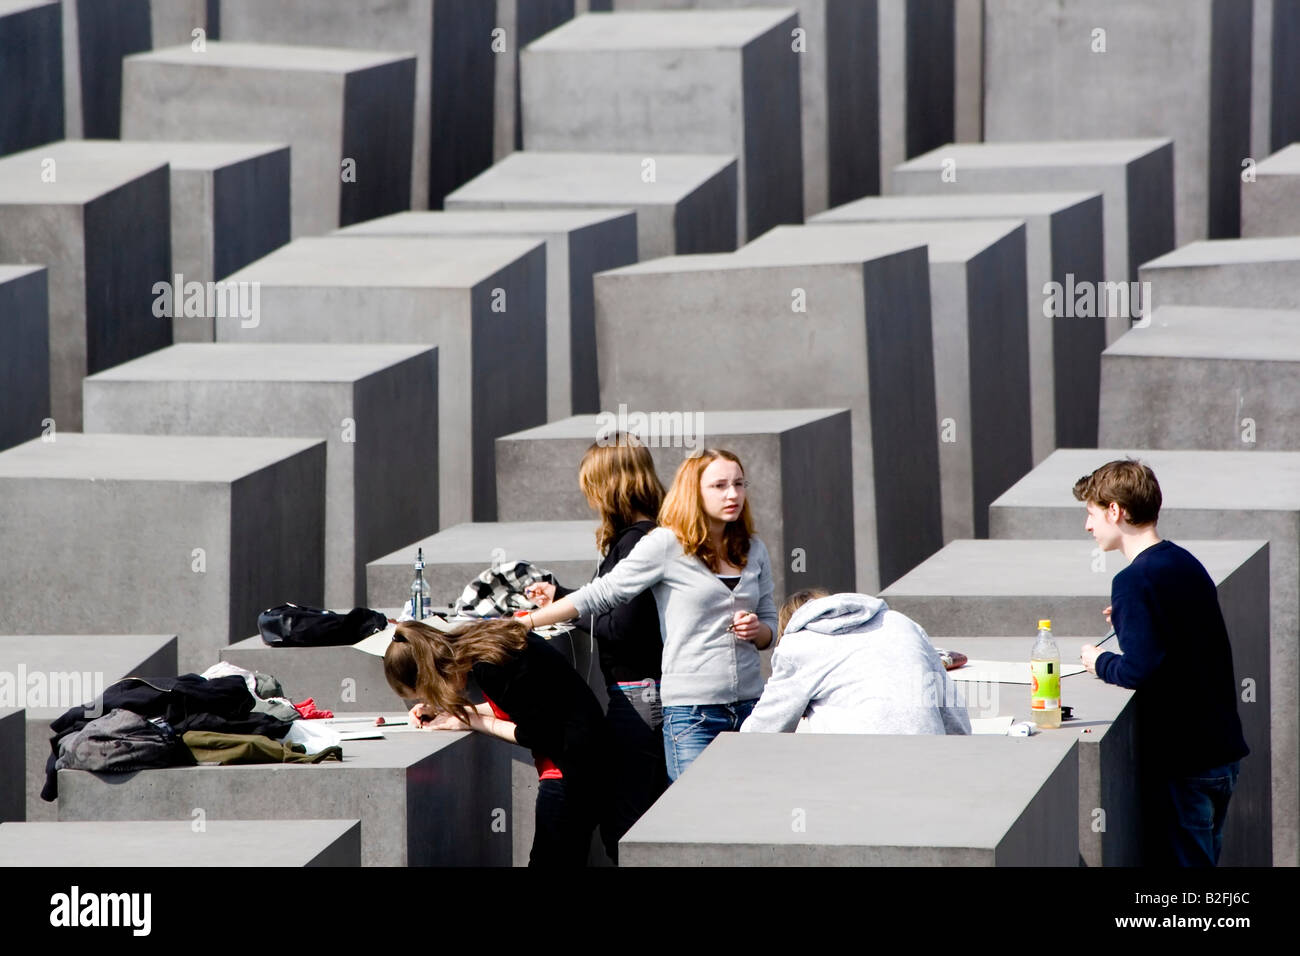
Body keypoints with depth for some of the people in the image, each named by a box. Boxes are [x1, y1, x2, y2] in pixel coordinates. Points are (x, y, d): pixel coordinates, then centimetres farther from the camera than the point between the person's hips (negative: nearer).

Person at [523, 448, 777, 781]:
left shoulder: (754, 550, 12)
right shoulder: (667, 545, -3)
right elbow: (601, 595, -1)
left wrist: (756, 630, -2)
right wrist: (523, 623, -3)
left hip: (749, 703, 5)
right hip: (692, 709, -5)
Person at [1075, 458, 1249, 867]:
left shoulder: (1134, 580, -18)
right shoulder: (1185, 563, 10)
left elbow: (1141, 669, -25)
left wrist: (1100, 662, -5)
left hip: (1181, 760, -9)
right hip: (1222, 751, 9)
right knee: (1203, 860, 17)